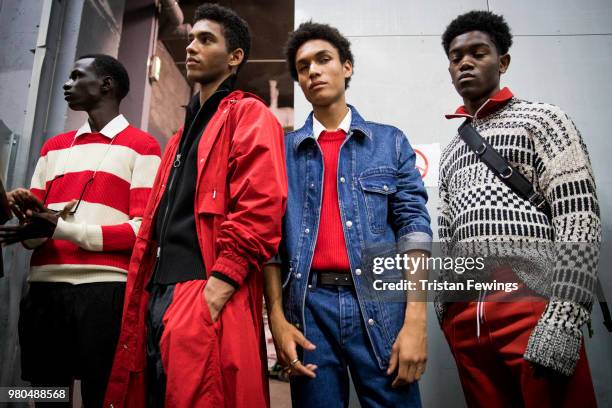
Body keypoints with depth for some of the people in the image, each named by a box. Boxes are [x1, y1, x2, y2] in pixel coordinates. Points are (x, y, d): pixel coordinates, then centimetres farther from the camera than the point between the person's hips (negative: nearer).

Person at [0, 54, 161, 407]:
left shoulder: (141, 146, 4)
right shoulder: (54, 147, 22)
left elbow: (143, 229, -7)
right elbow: (34, 227, 20)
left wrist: (62, 229, -15)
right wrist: (30, 218, -4)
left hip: (106, 287, -5)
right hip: (44, 287, 6)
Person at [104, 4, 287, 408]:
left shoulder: (249, 116, -1)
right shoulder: (185, 130, 25)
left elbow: (259, 213, -16)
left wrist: (212, 295, -21)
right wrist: (143, 295, 14)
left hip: (204, 300, -8)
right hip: (157, 296, 9)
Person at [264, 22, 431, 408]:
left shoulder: (391, 141, 9)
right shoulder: (283, 151, 10)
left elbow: (413, 227, 0)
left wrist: (416, 320, -9)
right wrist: (277, 317, -4)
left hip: (380, 304, 0)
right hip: (308, 307, 1)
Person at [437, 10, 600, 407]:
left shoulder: (542, 119, 4)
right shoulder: (452, 150, 21)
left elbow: (580, 221, -7)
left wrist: (563, 319, -16)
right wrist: (445, 309, 8)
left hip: (532, 307, -5)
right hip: (465, 320, 5)